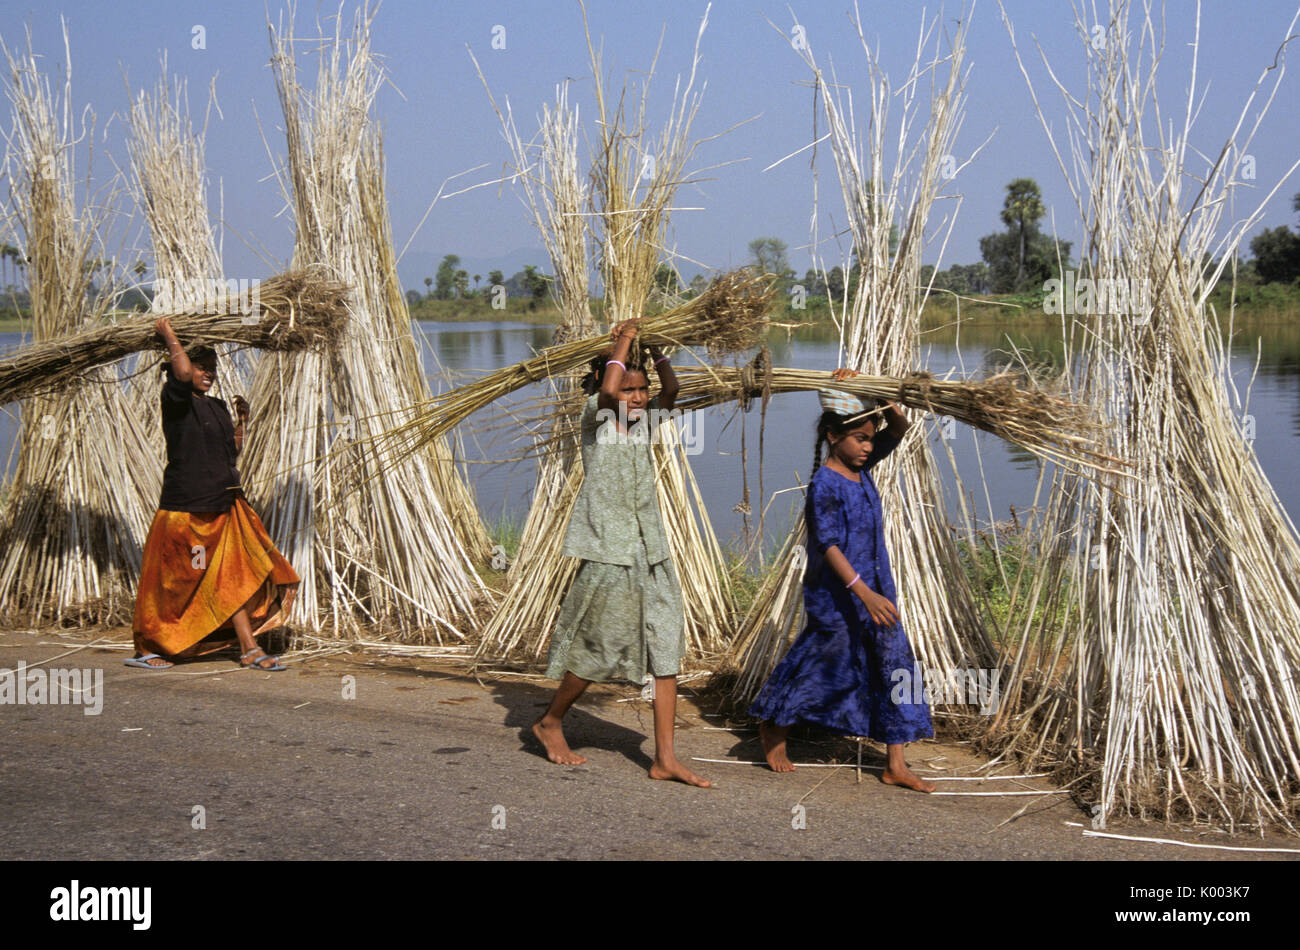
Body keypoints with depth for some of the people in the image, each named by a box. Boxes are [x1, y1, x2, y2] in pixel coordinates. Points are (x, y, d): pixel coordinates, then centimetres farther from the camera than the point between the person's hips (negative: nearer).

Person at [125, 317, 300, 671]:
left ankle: (250, 649, 8)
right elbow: (183, 372, -28)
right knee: (172, 580, 1)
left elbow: (233, 451, 19)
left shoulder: (217, 407, 16)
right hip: (184, 506, -7)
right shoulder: (175, 399, -7)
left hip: (221, 504, 7)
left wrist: (243, 419, 8)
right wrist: (168, 335, -14)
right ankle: (146, 648, 14)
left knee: (233, 575, 6)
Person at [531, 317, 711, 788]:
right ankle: (550, 722, 27)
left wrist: (652, 347, -5)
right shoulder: (595, 421, -4)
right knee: (599, 652, 3)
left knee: (665, 649, 0)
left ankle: (665, 758, 3)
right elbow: (607, 391, -25)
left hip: (651, 554, 6)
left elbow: (671, 387, -3)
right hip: (607, 555, -6)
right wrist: (622, 342, -12)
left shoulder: (644, 424, 13)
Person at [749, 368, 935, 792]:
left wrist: (887, 407, -11)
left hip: (873, 589, 8)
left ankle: (896, 765, 9)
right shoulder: (825, 483, -17)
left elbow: (898, 431, 11)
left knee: (894, 664, 4)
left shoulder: (861, 469, 6)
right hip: (835, 596, -8)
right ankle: (774, 727, 31)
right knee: (826, 666, 5)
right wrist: (863, 592, -29)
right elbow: (828, 544, -23)